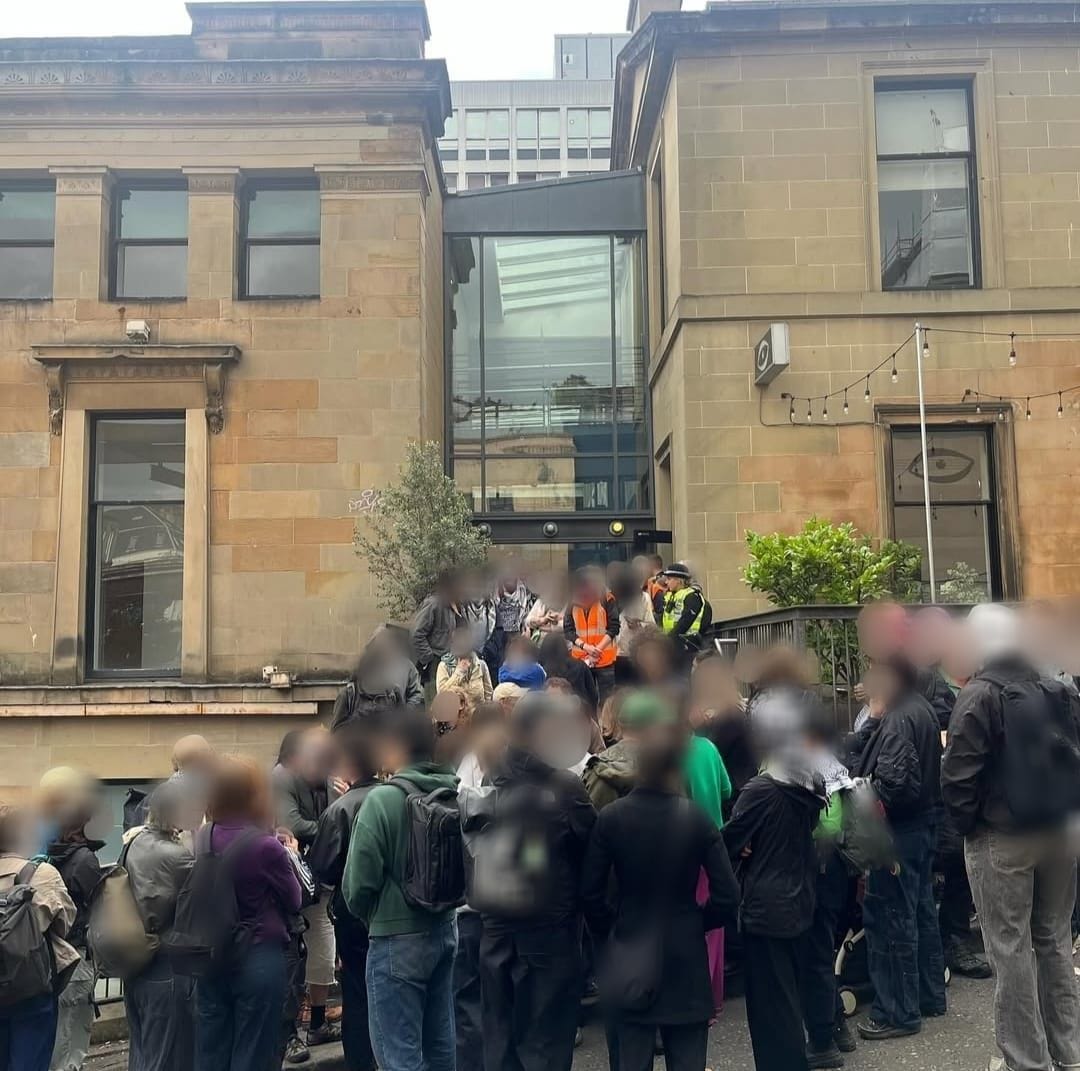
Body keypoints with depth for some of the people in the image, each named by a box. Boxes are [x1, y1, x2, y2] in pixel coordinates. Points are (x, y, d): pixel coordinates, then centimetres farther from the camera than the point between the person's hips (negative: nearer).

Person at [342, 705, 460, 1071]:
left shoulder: (382, 799, -17)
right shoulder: (455, 794, 1)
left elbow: (359, 883, -14)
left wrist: (371, 916, 5)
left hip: (397, 938, -7)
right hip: (444, 930, 7)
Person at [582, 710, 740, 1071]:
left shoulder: (610, 817, -11)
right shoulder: (697, 818, -11)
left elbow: (591, 893, -6)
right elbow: (727, 897, -9)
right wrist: (697, 923, 8)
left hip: (629, 958, 1)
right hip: (685, 959, 0)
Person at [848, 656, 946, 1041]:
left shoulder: (899, 719, -20)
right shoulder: (920, 709, 11)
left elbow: (895, 783, -27)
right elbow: (857, 751, 9)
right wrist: (874, 719, -5)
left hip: (898, 829, -10)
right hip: (924, 823, 10)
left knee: (890, 917, -2)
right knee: (921, 910, 19)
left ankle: (899, 1012, 7)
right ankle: (930, 995, 32)